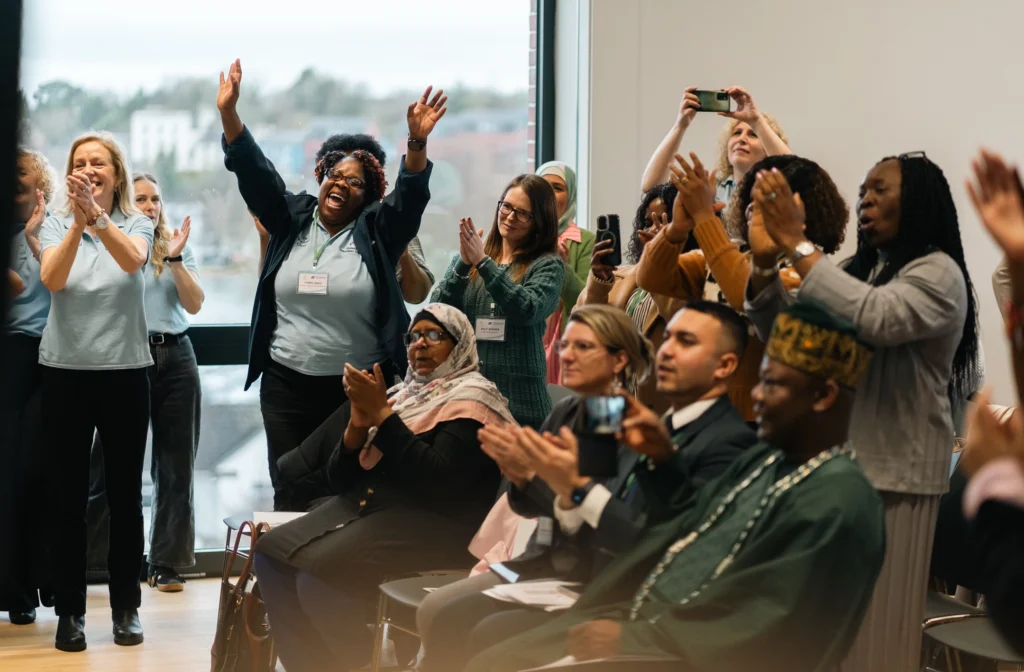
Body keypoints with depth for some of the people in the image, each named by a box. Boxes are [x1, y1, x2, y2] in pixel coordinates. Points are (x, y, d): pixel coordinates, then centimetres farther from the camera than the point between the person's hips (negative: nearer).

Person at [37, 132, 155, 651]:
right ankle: (70, 611, 10)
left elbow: (132, 261, -22)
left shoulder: (137, 224, 1)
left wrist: (97, 216, -39)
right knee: (68, 495, 3)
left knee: (124, 493, 5)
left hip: (125, 371, 0)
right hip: (66, 371, 0)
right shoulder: (55, 225, 2)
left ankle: (126, 607, 15)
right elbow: (51, 279, -18)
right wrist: (77, 222, -33)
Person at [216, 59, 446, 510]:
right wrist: (228, 113, -10)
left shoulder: (375, 232, 0)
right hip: (287, 384, 2)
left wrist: (417, 140, -31)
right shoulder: (292, 220, 7)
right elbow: (254, 173, 1)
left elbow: (411, 194, -14)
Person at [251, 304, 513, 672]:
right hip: (365, 507, 8)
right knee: (272, 554, -12)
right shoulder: (402, 394, 18)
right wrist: (357, 425, -5)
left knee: (320, 576, -28)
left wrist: (382, 415, -16)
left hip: (433, 527, -8)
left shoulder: (471, 398, -4)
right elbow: (341, 479, 14)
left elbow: (437, 481, -21)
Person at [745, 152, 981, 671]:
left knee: (869, 618, 0)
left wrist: (797, 244, -26)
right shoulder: (855, 271, 15)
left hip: (891, 468, -7)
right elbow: (778, 332, 12)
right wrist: (765, 260, -6)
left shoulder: (938, 273, -8)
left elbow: (874, 318, -28)